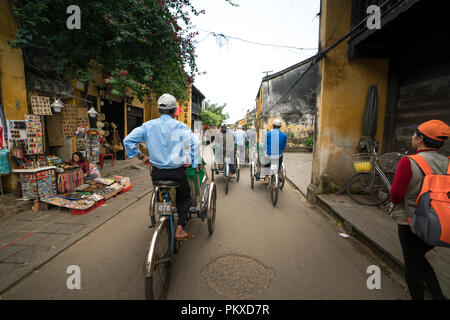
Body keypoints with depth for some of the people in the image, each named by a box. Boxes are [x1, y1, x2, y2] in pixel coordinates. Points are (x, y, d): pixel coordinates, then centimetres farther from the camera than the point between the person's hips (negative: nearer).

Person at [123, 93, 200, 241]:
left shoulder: (149, 125, 1)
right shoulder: (180, 126, -7)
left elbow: (128, 140, -1)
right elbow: (194, 142, -20)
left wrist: (141, 157, 7)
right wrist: (190, 161, -8)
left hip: (157, 172, 3)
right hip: (176, 172, -2)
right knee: (184, 198, 19)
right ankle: (180, 229, 7)